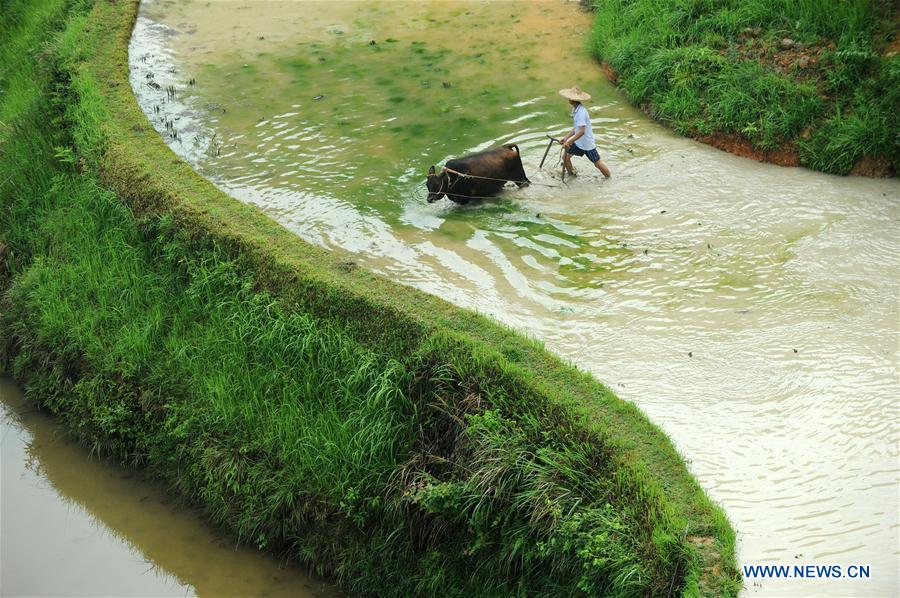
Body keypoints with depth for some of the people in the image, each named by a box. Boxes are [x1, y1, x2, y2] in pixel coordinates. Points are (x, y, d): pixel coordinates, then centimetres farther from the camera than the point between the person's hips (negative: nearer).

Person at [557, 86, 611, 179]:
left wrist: (569, 142, -31)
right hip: (578, 142, 9)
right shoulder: (575, 109, 3)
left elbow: (581, 131, -34)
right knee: (565, 156, 9)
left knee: (597, 163, 2)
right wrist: (566, 137, 5)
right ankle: (571, 175, 28)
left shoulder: (581, 112, -29)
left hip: (587, 144, -9)